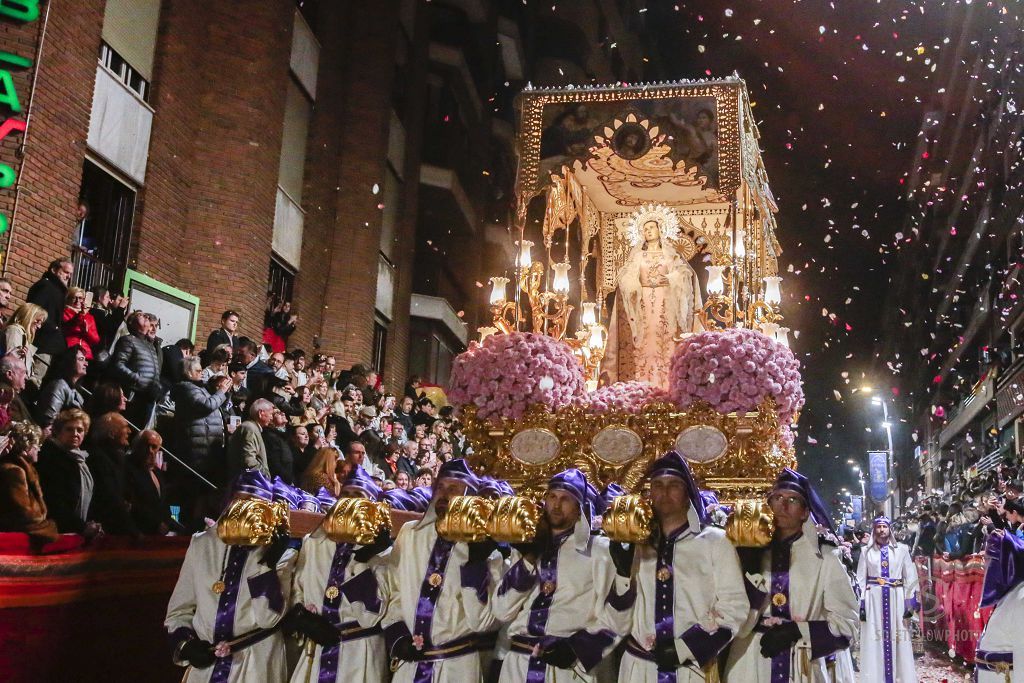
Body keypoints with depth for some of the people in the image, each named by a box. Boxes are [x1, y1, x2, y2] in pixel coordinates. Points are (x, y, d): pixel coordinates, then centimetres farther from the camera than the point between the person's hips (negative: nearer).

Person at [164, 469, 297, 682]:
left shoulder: (281, 553, -4)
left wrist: (270, 562, -22)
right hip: (204, 665, 2)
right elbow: (179, 610, 11)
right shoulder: (202, 544, 4)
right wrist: (185, 643, -5)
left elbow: (269, 618, -15)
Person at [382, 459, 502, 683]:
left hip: (458, 665, -3)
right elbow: (392, 591, 11)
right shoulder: (409, 533, 6)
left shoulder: (484, 547, -6)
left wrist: (476, 563, -21)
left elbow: (483, 621, -12)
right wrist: (397, 636, -2)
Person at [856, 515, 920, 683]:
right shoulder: (866, 551, 8)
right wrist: (861, 604, -2)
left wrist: (910, 603, -4)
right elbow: (861, 580, 5)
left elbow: (910, 578, 3)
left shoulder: (902, 549, 6)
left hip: (896, 599, 0)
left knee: (899, 641, 2)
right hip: (874, 599, 0)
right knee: (874, 642, 1)